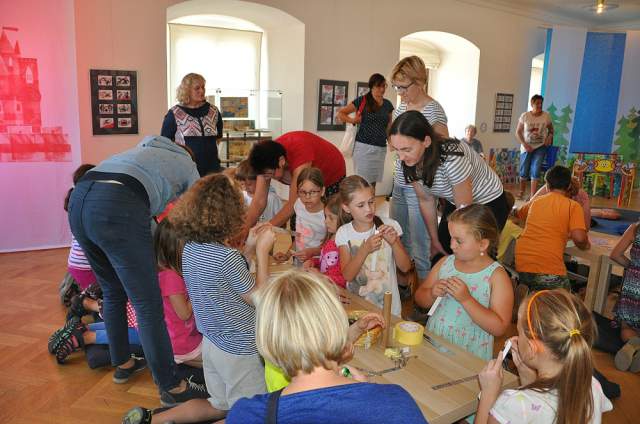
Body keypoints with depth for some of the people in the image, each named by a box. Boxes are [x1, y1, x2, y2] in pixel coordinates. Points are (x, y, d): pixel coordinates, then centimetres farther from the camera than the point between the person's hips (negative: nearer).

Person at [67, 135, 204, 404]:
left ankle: (122, 363, 41)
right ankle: (171, 387, 12)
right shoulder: (188, 165, 22)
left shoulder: (143, 149, 38)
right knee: (148, 305, 2)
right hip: (117, 208, -7)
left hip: (77, 199, 8)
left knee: (113, 292, 24)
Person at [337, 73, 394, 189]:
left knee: (373, 182, 11)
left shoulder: (388, 105, 10)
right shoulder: (362, 101, -4)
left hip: (381, 148, 5)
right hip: (364, 147, -5)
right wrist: (353, 120, -11)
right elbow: (340, 113, 2)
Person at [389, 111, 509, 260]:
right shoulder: (411, 163, -19)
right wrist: (435, 241, 1)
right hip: (454, 204, 5)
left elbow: (465, 210, -26)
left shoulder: (451, 158, -38)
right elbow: (426, 200, -5)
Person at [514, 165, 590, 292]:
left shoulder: (535, 201, 16)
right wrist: (584, 246, 12)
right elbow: (579, 238, -10)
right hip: (548, 269, -5)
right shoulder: (573, 205, 3)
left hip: (520, 265, 5)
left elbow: (517, 215, 36)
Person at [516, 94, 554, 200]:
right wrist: (524, 144, -12)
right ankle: (521, 192, 29)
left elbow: (551, 129, 13)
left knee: (535, 171, -12)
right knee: (524, 171, 8)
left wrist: (550, 136, -8)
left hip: (540, 147, 0)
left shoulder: (546, 116, -2)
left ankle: (533, 195, -10)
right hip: (526, 147, 0)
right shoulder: (525, 116, -6)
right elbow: (518, 132, -1)